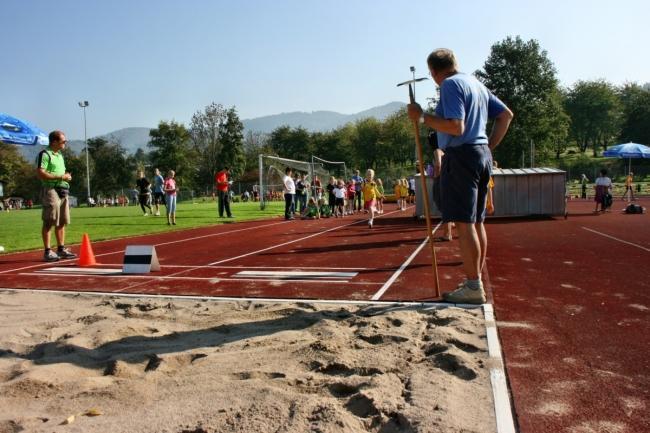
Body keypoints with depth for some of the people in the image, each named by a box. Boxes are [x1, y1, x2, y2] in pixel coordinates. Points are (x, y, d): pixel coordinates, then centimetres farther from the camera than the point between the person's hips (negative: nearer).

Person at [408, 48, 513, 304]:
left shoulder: (450, 84, -9)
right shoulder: (476, 84, 19)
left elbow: (455, 127, -20)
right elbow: (506, 114, 22)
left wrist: (423, 117, -12)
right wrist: (489, 146, 19)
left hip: (461, 156, -9)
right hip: (482, 156, 9)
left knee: (463, 223, -7)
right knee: (476, 222, 12)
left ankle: (473, 288, -5)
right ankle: (475, 280, 20)